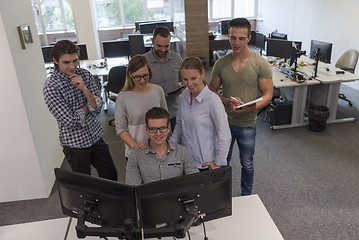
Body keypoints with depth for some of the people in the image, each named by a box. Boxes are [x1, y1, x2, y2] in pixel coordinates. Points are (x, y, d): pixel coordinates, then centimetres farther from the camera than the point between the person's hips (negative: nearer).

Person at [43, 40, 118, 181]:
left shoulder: (85, 75, -3)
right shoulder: (51, 86, -18)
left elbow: (98, 106, -9)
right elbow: (70, 121, -21)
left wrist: (83, 88, -24)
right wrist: (89, 106, -7)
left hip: (96, 137, 5)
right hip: (75, 144, -5)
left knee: (111, 175, 18)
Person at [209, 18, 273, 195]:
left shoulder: (260, 64, -11)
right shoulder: (221, 64, -3)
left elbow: (267, 94, -9)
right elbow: (212, 91, 3)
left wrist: (251, 107, -28)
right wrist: (227, 101, -17)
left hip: (247, 124, -2)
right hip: (224, 121, 2)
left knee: (247, 164, 17)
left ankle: (246, 196, 41)